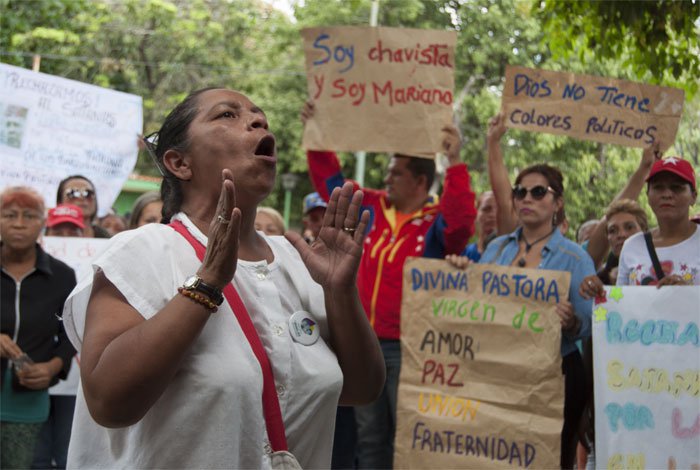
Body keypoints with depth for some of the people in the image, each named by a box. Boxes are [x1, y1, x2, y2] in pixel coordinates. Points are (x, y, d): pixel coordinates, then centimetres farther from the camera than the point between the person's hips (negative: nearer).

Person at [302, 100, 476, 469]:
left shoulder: (438, 222, -7)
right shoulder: (373, 209, 10)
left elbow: (461, 222, -29)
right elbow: (331, 182, 19)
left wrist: (455, 164, -34)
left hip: (409, 347, -6)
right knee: (370, 437, 13)